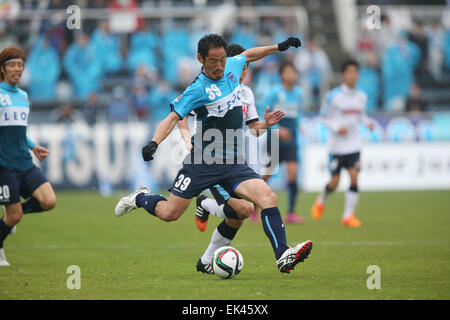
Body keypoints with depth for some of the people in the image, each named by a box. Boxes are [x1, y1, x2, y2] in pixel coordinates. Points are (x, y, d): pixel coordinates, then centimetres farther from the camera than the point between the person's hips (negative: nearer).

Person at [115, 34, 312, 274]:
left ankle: (283, 255, -23)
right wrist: (154, 142, -36)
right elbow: (173, 118, -20)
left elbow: (247, 55, 30)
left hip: (233, 163, 5)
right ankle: (141, 198, 33)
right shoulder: (198, 89, -13)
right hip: (203, 162, -5)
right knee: (169, 214, 0)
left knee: (268, 198, -18)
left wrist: (279, 47, 33)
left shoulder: (232, 67, 6)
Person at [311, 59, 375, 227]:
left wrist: (368, 122, -1)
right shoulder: (333, 96, -8)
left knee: (354, 177, -13)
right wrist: (337, 127, -17)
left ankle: (348, 215, -6)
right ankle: (321, 201, 34)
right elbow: (323, 116, -2)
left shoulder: (361, 97, 5)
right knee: (334, 182, 0)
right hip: (337, 145, -3)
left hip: (354, 144, 3)